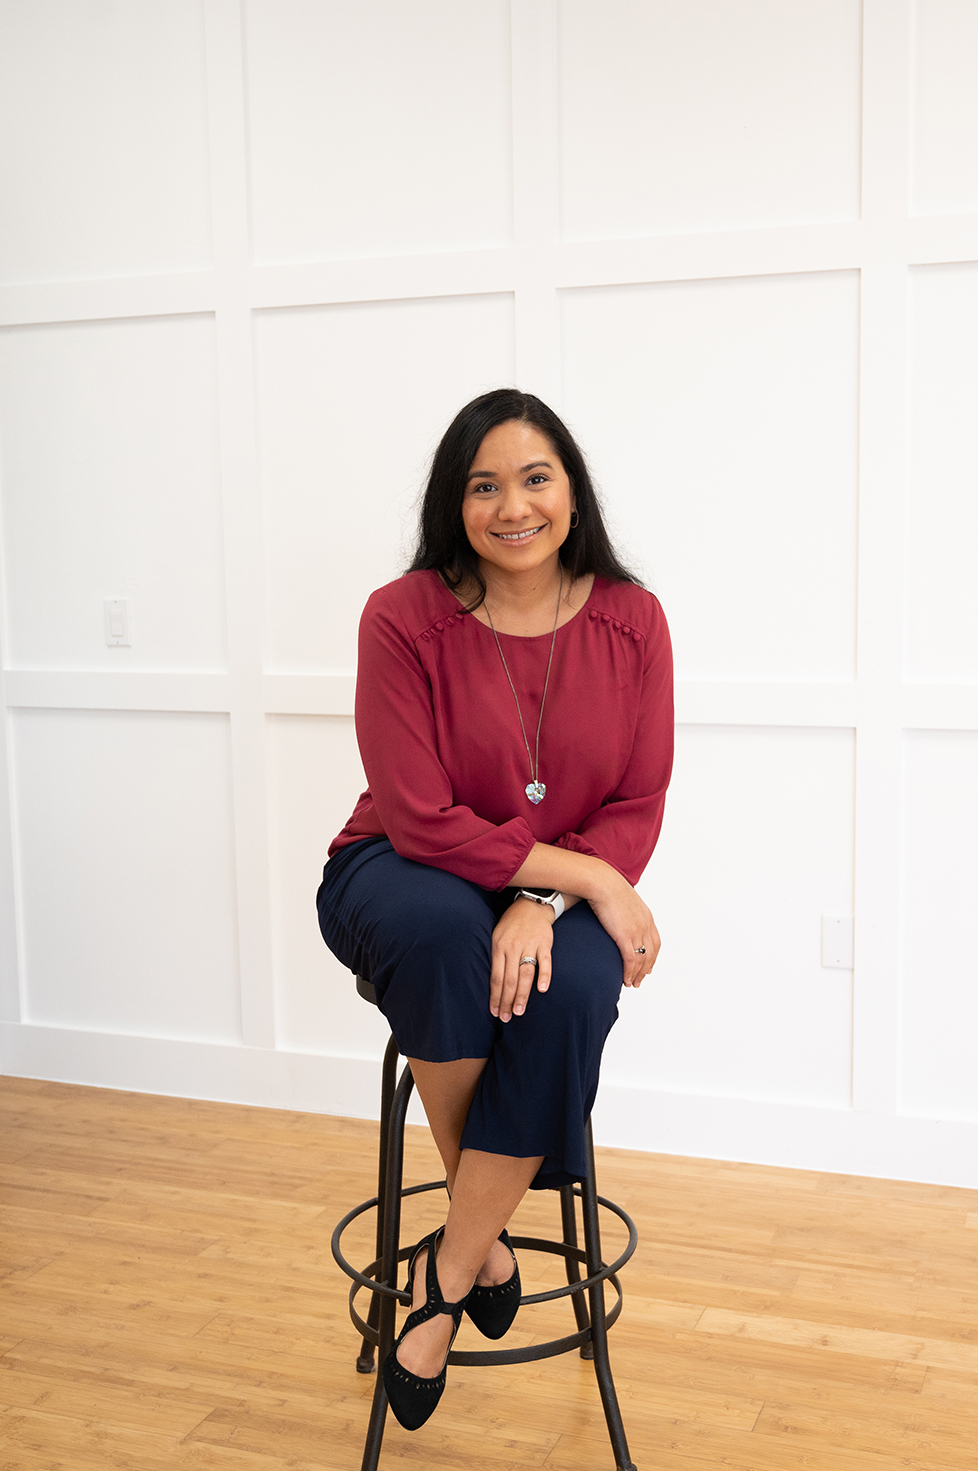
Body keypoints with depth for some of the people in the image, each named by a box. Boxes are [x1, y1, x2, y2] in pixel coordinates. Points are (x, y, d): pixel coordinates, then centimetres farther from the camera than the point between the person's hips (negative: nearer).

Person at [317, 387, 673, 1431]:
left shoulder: (630, 620, -4)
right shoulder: (404, 616, -12)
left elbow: (637, 807, -4)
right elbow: (422, 818, -16)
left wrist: (542, 903, -22)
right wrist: (587, 876, -21)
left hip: (565, 896, 2)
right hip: (404, 878, -1)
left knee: (572, 991, -32)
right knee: (441, 929, -37)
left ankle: (445, 1274, -12)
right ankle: (484, 1229, -12)